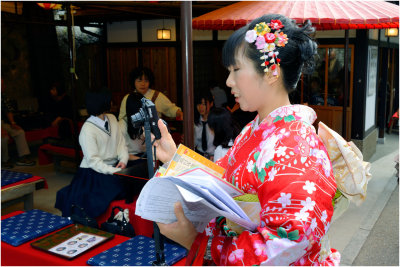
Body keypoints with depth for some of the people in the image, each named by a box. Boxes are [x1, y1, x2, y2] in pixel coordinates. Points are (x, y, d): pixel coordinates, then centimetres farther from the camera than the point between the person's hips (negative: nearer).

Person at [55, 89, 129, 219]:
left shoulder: (112, 118, 8)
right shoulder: (87, 129, -13)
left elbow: (121, 142, 8)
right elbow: (93, 160, -16)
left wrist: (123, 160, -10)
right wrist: (113, 171, -25)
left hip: (113, 167, 6)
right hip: (94, 172, -6)